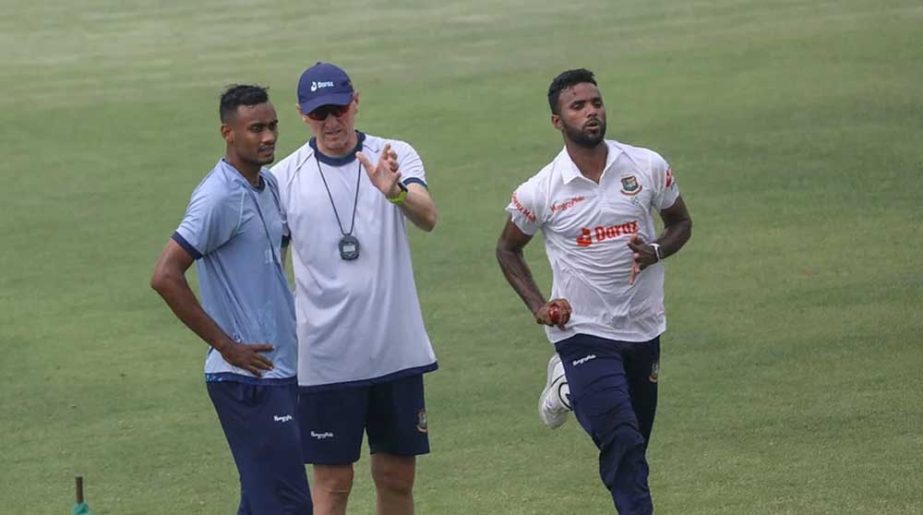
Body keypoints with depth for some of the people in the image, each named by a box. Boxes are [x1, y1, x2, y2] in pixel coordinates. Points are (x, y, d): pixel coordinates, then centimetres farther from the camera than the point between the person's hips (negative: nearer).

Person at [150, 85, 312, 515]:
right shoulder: (219, 197, -16)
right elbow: (166, 277, -21)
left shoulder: (270, 186, 12)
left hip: (283, 369, 9)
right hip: (248, 377, -9)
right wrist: (226, 345, -17)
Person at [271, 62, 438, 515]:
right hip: (326, 357, -1)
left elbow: (427, 219, -19)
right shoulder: (285, 177, -1)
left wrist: (396, 192, -41)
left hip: (397, 350, 1)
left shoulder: (394, 157, -1)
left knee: (398, 477, 10)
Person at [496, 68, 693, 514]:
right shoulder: (540, 192, -7)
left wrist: (655, 251, -9)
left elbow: (681, 222, 14)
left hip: (643, 331, 4)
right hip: (583, 334, -4)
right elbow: (508, 249, 10)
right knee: (624, 444, -19)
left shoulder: (648, 167, -1)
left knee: (631, 451, 11)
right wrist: (538, 306, -4)